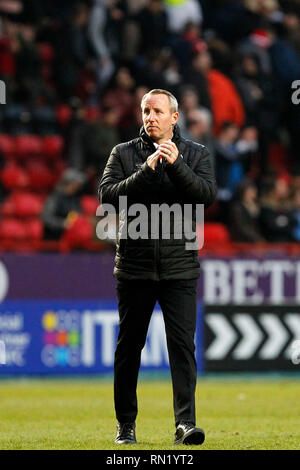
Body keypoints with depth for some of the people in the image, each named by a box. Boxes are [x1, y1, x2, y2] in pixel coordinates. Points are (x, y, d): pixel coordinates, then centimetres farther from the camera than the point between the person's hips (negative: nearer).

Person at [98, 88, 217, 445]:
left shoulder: (195, 154, 6)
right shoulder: (123, 154, 6)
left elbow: (207, 194, -9)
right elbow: (107, 195, -8)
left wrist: (176, 165, -21)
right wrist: (146, 170, -18)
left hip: (179, 268, -1)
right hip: (134, 267, 1)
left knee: (182, 343, -11)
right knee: (129, 346, 8)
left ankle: (185, 423, -16)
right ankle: (125, 423, 19)